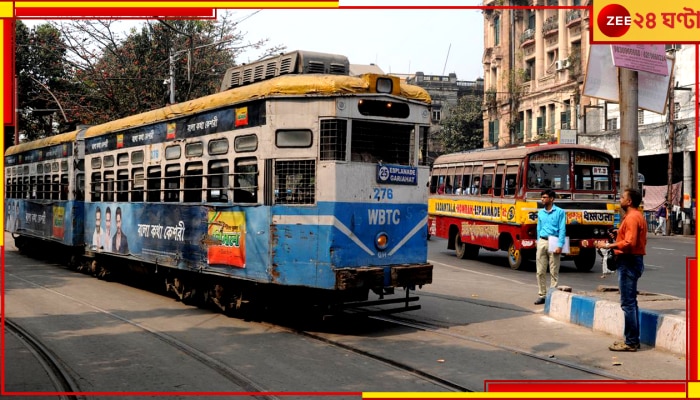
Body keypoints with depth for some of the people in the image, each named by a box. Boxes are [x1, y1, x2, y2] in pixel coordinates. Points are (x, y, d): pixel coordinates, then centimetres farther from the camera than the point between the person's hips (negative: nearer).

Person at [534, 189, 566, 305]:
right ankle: (542, 295, 11)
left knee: (554, 272, -1)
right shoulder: (540, 212, 14)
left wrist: (560, 246, -13)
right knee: (540, 271, 4)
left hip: (553, 243, -5)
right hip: (542, 242, 5)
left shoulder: (560, 212, -2)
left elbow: (562, 230, -6)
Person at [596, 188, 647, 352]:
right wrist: (618, 237, 16)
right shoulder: (637, 216, 16)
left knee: (627, 303, -7)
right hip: (633, 260, 11)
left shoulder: (632, 218, -16)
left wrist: (608, 245, -20)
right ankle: (633, 339, 20)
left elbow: (629, 243, -25)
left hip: (629, 262, -11)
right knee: (631, 302, 15)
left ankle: (631, 342, -4)